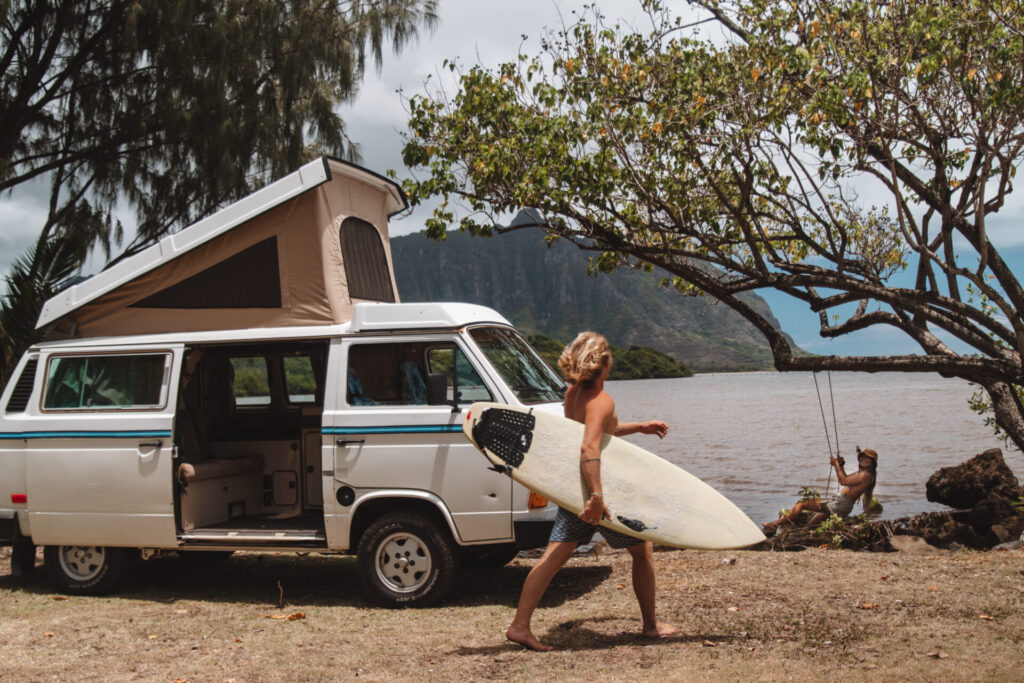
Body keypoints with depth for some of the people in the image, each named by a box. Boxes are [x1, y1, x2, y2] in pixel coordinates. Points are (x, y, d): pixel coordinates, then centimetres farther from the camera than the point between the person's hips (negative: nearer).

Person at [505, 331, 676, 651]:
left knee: (553, 556, 3)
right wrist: (597, 496, -39)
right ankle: (650, 625, 22)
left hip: (575, 490, 8)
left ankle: (520, 625, -2)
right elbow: (589, 448, -33)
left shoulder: (573, 393, 7)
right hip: (594, 486, -7)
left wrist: (639, 427, 31)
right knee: (643, 550, 12)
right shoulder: (601, 400, -19)